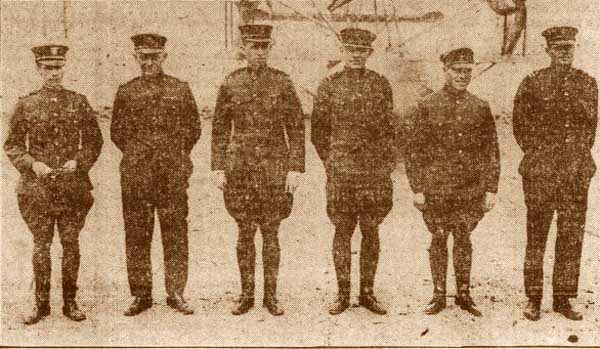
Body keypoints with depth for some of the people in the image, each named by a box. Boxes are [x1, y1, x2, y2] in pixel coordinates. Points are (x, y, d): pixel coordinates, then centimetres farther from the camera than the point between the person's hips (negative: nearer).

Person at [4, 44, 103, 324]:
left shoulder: (79, 102, 5)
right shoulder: (26, 105, 4)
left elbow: (94, 141, 9)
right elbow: (12, 145, 7)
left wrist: (79, 162, -7)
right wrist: (32, 164, -9)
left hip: (73, 184, 0)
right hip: (37, 185, 0)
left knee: (70, 243, 3)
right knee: (41, 244, 3)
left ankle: (70, 302, 13)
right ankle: (41, 304, 13)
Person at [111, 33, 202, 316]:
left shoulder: (180, 89, 7)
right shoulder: (126, 92, 7)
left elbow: (194, 128, 13)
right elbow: (117, 133, 15)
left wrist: (177, 156, 9)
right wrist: (137, 156, 10)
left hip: (173, 172, 0)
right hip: (135, 174, 1)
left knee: (175, 233, 1)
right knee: (137, 234, 3)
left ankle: (176, 293, 10)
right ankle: (141, 295, 12)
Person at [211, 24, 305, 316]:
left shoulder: (282, 82, 0)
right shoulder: (230, 84, 4)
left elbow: (296, 128, 0)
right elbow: (220, 130, 8)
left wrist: (295, 169, -6)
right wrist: (218, 168, 1)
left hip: (274, 166, -1)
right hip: (240, 166, 1)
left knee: (271, 233, 4)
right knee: (245, 232, 6)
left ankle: (271, 295, 14)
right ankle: (246, 295, 17)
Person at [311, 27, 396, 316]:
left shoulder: (380, 84, 7)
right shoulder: (329, 86, 3)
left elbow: (388, 129, 11)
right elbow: (318, 131, 9)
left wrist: (388, 164, 7)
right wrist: (331, 162, 6)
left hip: (375, 171, 1)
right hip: (340, 171, -1)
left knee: (371, 231, 5)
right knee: (342, 231, 3)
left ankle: (367, 292, 16)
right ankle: (342, 294, 12)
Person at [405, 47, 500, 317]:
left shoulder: (481, 108, 4)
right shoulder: (427, 107, -1)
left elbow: (492, 151, 6)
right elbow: (414, 151, 0)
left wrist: (491, 189, 2)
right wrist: (417, 189, -5)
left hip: (471, 189, 1)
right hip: (436, 189, -1)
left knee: (464, 238, 9)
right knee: (438, 239, 6)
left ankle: (464, 294, 21)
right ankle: (439, 295, 17)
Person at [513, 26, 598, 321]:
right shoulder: (532, 83, 0)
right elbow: (519, 125, 4)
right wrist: (538, 156, 1)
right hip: (540, 173, -3)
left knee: (572, 237, 5)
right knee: (536, 236, 1)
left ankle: (563, 298, 15)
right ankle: (534, 300, 10)